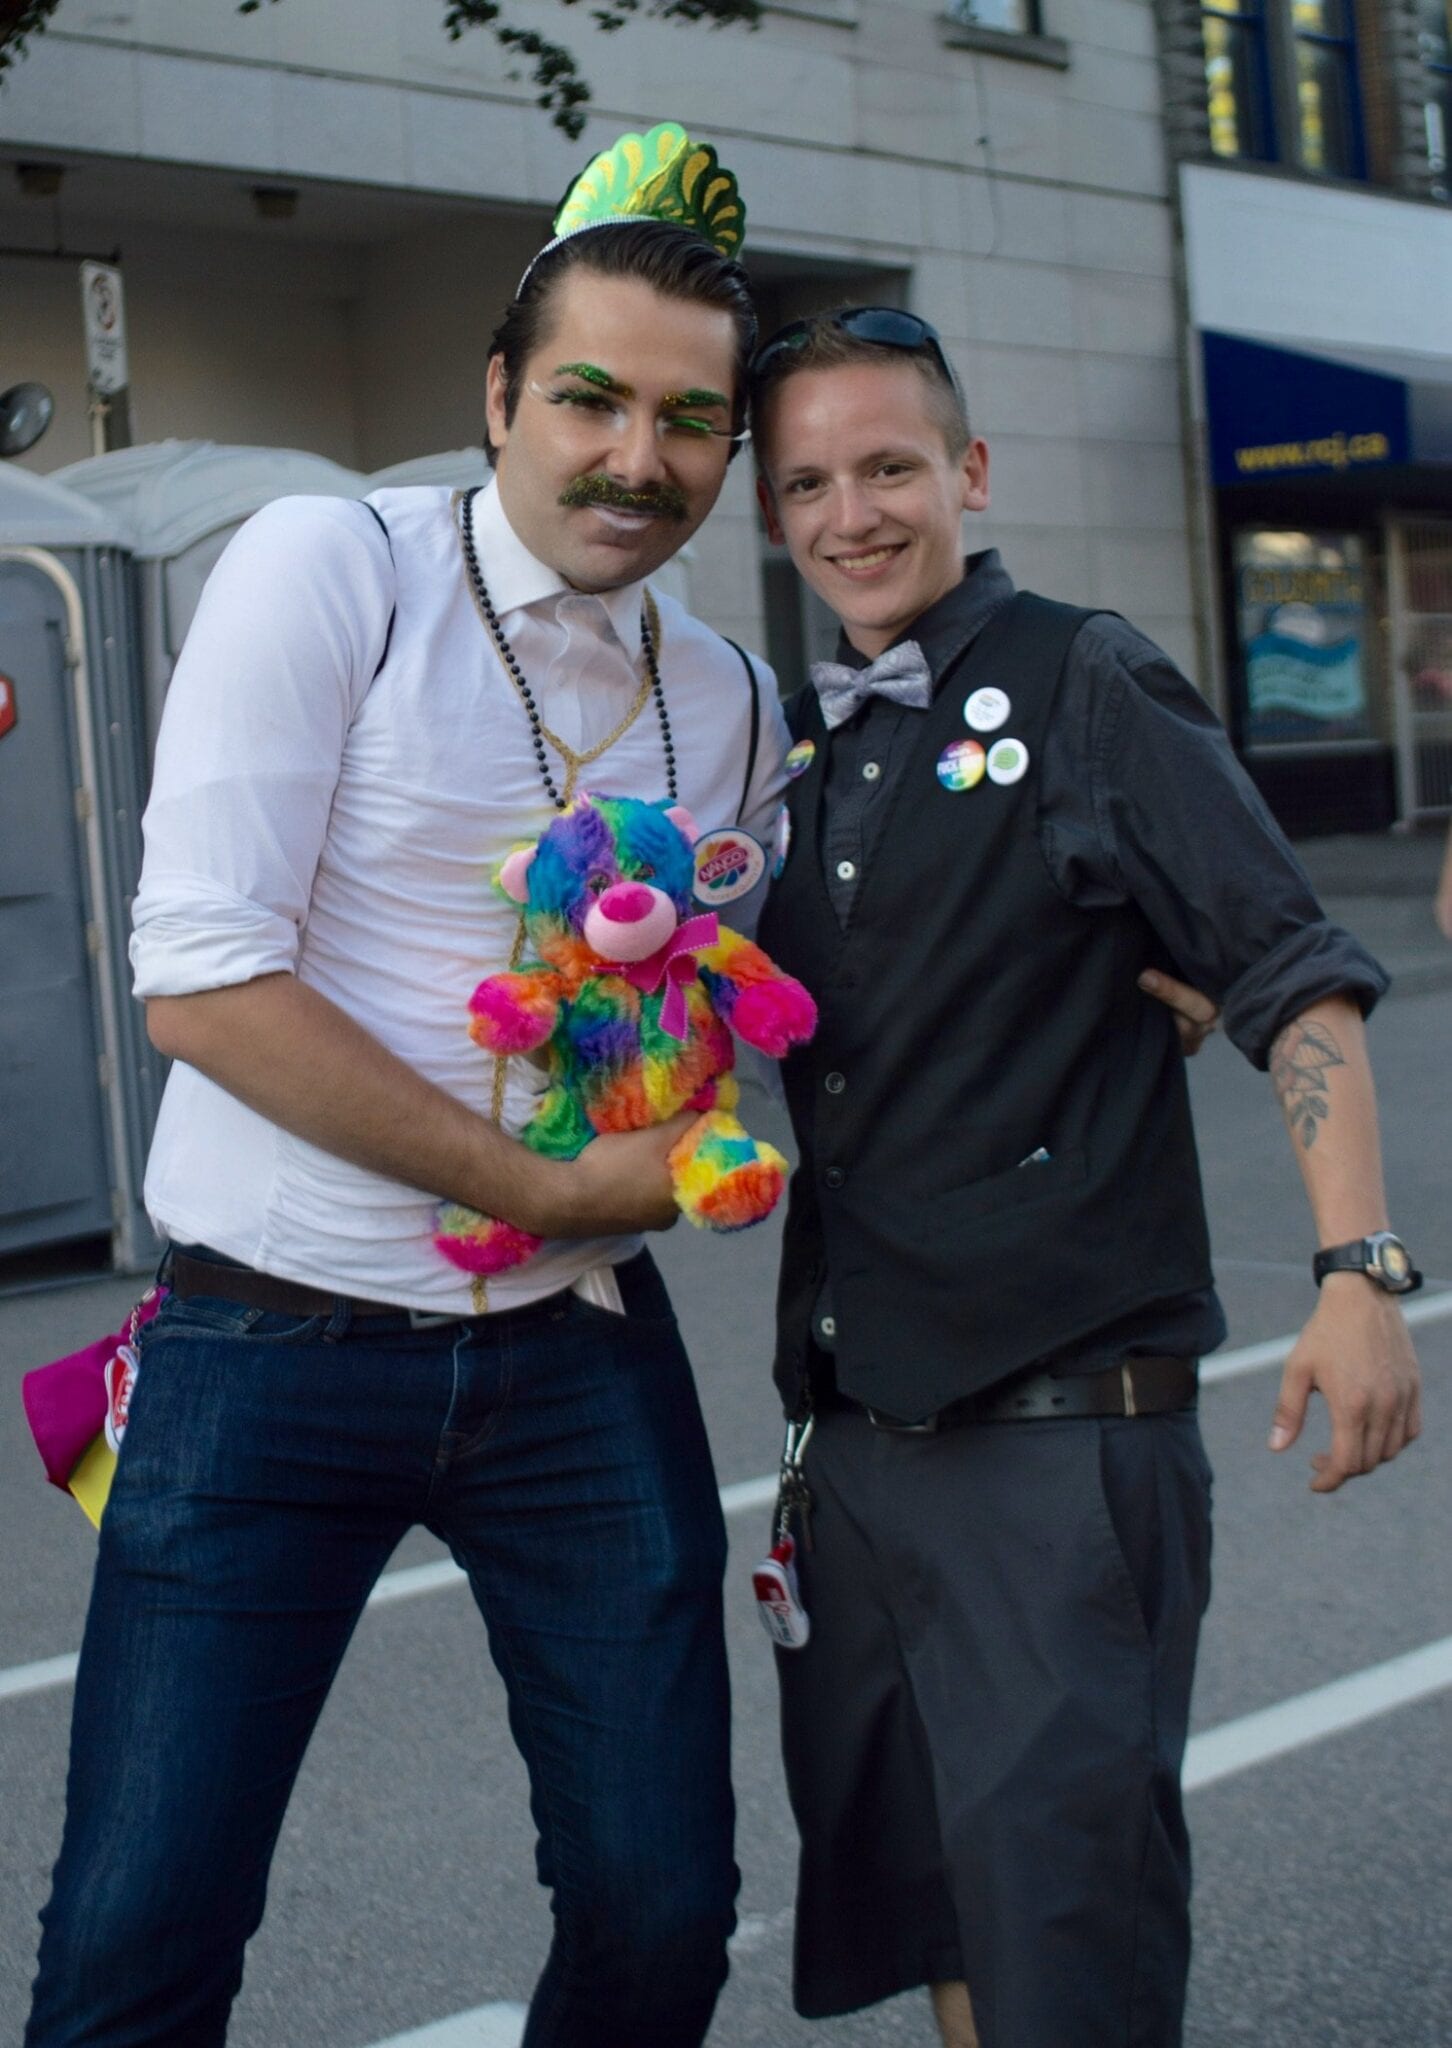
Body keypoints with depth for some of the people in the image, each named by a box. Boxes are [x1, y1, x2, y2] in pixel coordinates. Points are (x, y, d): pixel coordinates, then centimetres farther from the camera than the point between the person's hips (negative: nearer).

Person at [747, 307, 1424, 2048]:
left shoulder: (1085, 690, -5)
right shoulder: (794, 749, 13)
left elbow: (1291, 984, -10)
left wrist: (1360, 1268, -19)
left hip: (1065, 1428, -7)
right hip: (855, 1433, 7)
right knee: (901, 1893, 17)